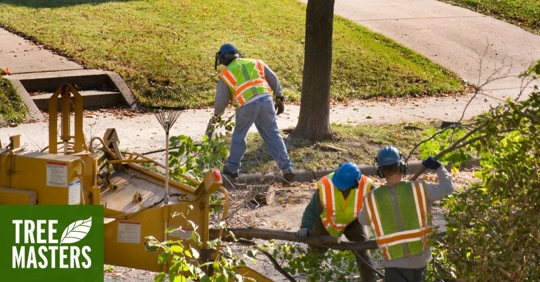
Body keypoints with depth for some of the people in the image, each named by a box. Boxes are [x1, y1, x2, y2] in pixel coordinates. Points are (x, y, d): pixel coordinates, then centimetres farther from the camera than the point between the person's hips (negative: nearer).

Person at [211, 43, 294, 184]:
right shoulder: (256, 63, 22)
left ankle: (232, 168, 28)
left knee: (239, 136, 19)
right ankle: (287, 168, 0)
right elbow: (274, 80, 17)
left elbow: (221, 100, 11)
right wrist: (279, 98, 21)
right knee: (273, 135, 8)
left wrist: (216, 114, 29)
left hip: (246, 105, -2)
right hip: (266, 99, 3)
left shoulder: (226, 74, 12)